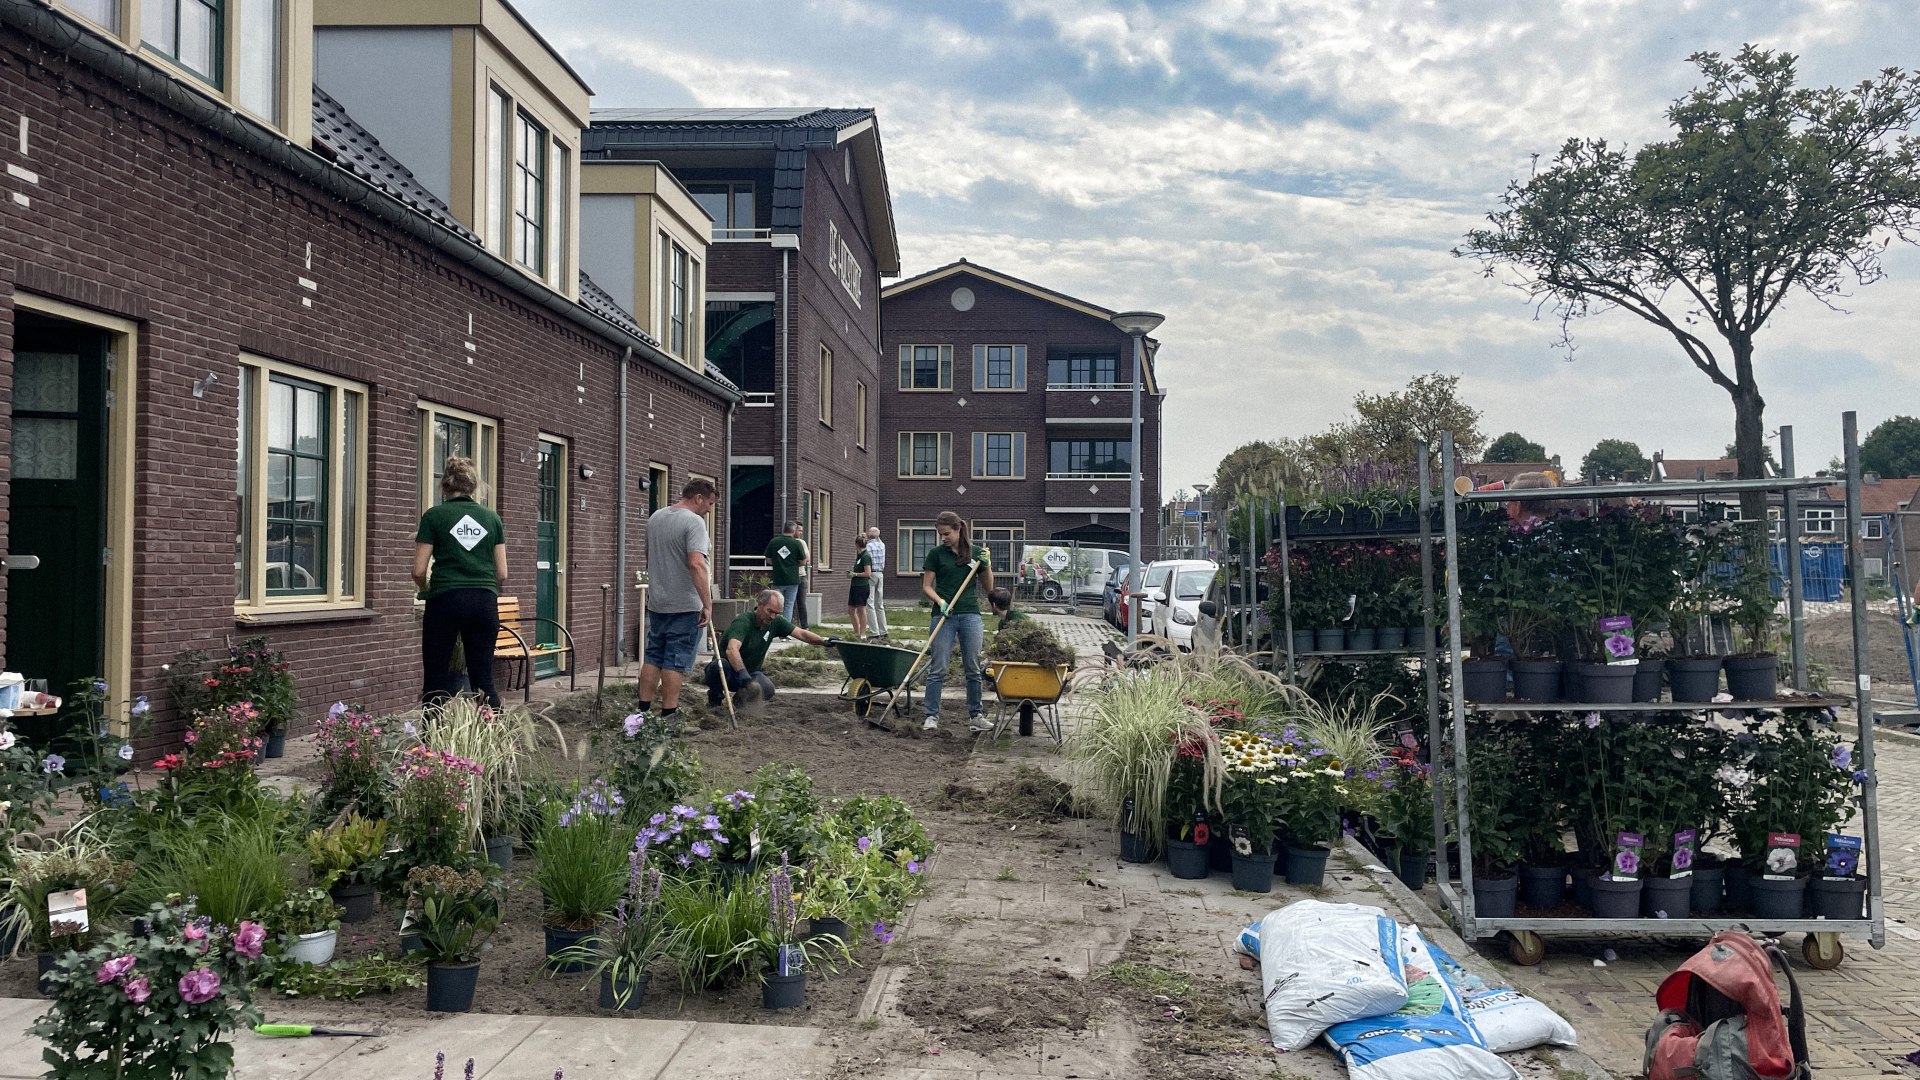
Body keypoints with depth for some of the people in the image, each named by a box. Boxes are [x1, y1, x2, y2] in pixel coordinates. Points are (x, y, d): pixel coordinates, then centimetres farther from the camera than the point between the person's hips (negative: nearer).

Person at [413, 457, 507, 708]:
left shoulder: (434, 516, 1)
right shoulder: (492, 518, 10)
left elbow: (419, 571, 0)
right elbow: (502, 574, 9)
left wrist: (427, 590, 20)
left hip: (445, 601, -3)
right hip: (485, 603, 3)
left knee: (436, 681, 4)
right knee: (483, 681, 6)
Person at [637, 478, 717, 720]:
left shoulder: (655, 517, 11)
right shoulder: (694, 521, -15)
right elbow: (696, 564, -26)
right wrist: (707, 604, -26)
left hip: (656, 602, 8)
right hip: (685, 605, -8)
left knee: (653, 656, 14)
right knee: (676, 661, -2)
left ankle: (643, 709, 18)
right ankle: (669, 713, 1)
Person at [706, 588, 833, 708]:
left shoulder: (776, 622, -4)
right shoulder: (743, 621, -26)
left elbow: (801, 633, -4)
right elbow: (731, 649, -42)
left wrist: (823, 641, -21)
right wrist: (742, 673, -56)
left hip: (751, 672, 5)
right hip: (729, 672, -5)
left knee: (767, 690, -28)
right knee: (719, 665, -40)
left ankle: (742, 696, 8)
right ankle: (715, 698, -8)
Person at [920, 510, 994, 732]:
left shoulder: (976, 552, 6)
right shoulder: (936, 553, 1)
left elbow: (988, 588, 9)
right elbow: (926, 586, 3)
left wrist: (986, 565, -6)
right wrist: (940, 602, -14)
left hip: (970, 615, 2)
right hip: (944, 616, -2)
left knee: (973, 669, 7)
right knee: (937, 669, -3)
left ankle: (975, 715, 17)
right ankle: (932, 716, 2)